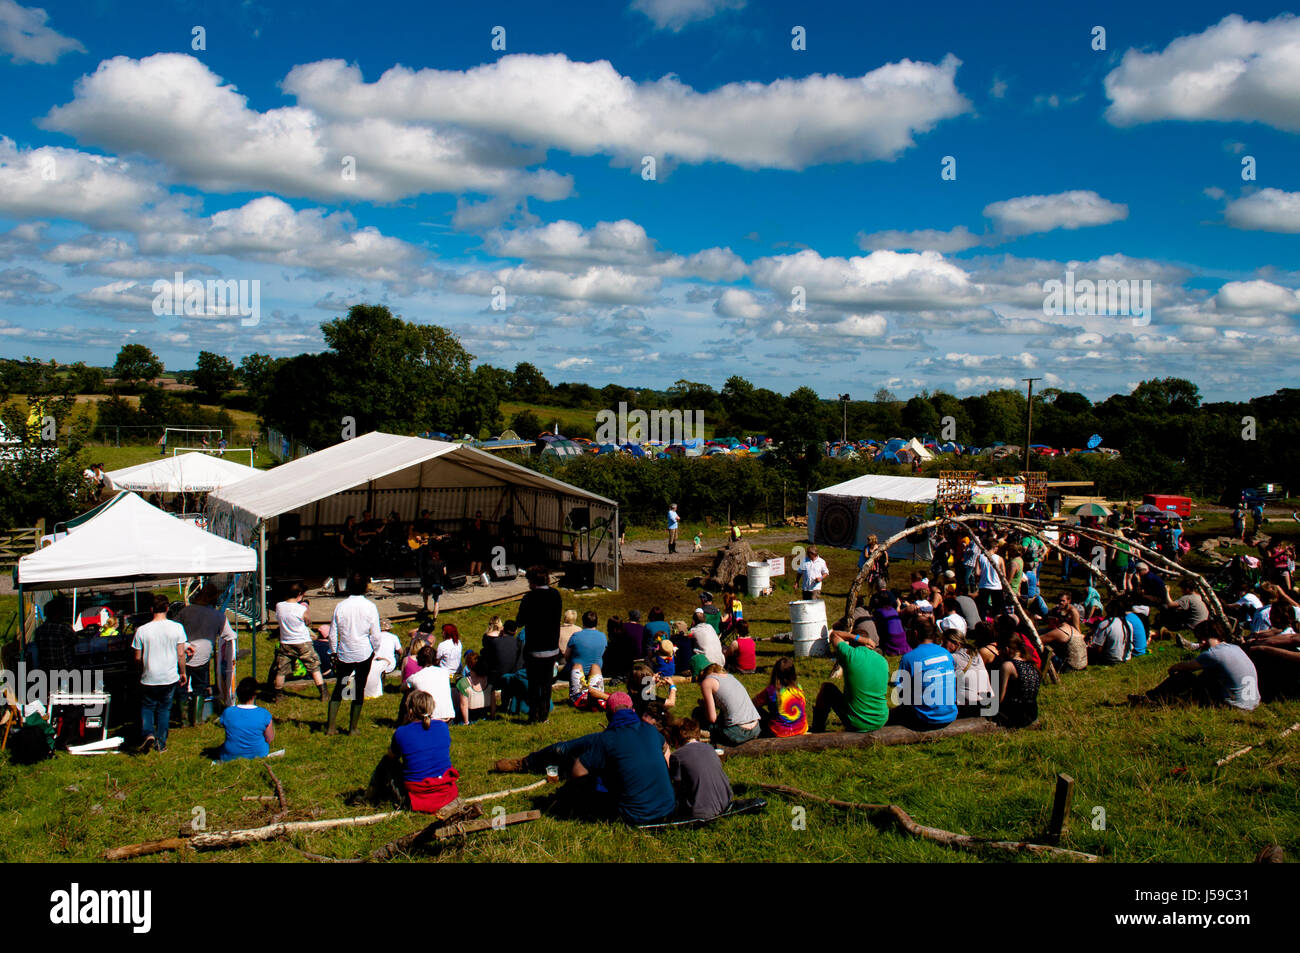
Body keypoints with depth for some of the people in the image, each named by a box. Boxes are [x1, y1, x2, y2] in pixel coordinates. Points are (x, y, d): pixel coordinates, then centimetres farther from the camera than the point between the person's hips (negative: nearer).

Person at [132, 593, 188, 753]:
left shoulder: (142, 630, -9)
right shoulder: (177, 628, -8)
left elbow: (138, 658, -2)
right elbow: (181, 654, -3)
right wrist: (183, 673, 12)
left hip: (149, 679, -1)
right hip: (170, 678, 1)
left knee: (147, 707, 17)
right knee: (164, 709, 14)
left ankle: (148, 733, -5)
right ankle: (161, 743, 15)